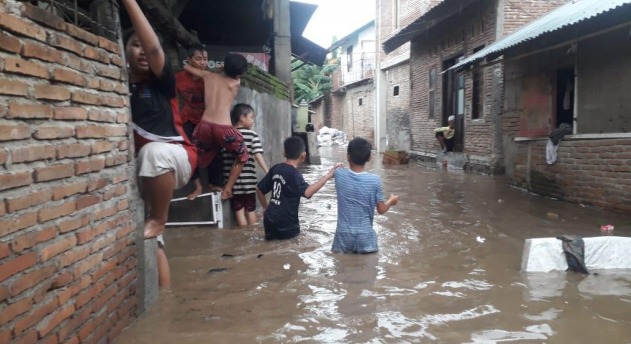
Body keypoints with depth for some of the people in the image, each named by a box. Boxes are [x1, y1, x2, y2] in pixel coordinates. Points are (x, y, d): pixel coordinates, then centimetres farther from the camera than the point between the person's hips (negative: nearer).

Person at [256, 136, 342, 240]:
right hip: (286, 225, -7)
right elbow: (307, 192, -36)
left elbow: (259, 189, 15)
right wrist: (327, 176, -36)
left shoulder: (275, 169, 5)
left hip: (270, 221, 7)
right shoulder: (294, 173, -17)